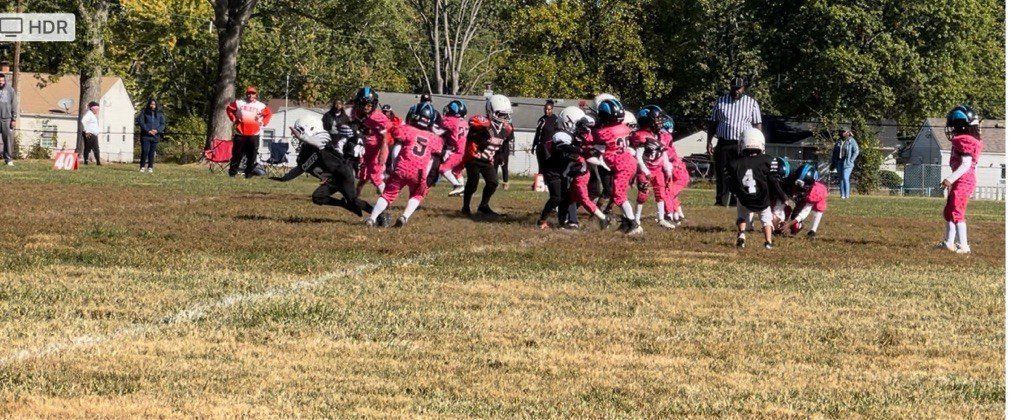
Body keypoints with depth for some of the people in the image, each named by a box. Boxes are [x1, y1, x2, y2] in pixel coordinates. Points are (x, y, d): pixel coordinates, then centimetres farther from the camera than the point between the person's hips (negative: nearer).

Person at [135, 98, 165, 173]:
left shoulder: (159, 114, 9)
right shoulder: (144, 113, 1)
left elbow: (163, 124, 8)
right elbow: (140, 122, -5)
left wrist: (157, 130, -9)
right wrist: (148, 131, -14)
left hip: (155, 136, 3)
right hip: (145, 135, -2)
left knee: (152, 152, 3)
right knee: (145, 151, -10)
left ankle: (150, 167, 9)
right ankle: (142, 166, -1)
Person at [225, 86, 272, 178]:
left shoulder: (261, 106, 5)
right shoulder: (239, 103, 5)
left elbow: (268, 114, 18)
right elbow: (229, 109, 16)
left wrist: (263, 123, 5)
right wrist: (234, 119, 7)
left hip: (254, 135, 0)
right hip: (240, 134, 0)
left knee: (252, 155, 0)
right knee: (237, 154, 2)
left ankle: (249, 173, 8)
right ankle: (232, 172, 9)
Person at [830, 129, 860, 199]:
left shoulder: (852, 141, -4)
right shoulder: (838, 141, 12)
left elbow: (856, 152, -6)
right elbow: (834, 152, 17)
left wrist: (851, 161, -12)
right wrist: (833, 163, 11)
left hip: (847, 163, -6)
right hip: (839, 162, 6)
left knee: (845, 178, -14)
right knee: (841, 179, 5)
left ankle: (847, 195, -10)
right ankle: (842, 195, 8)